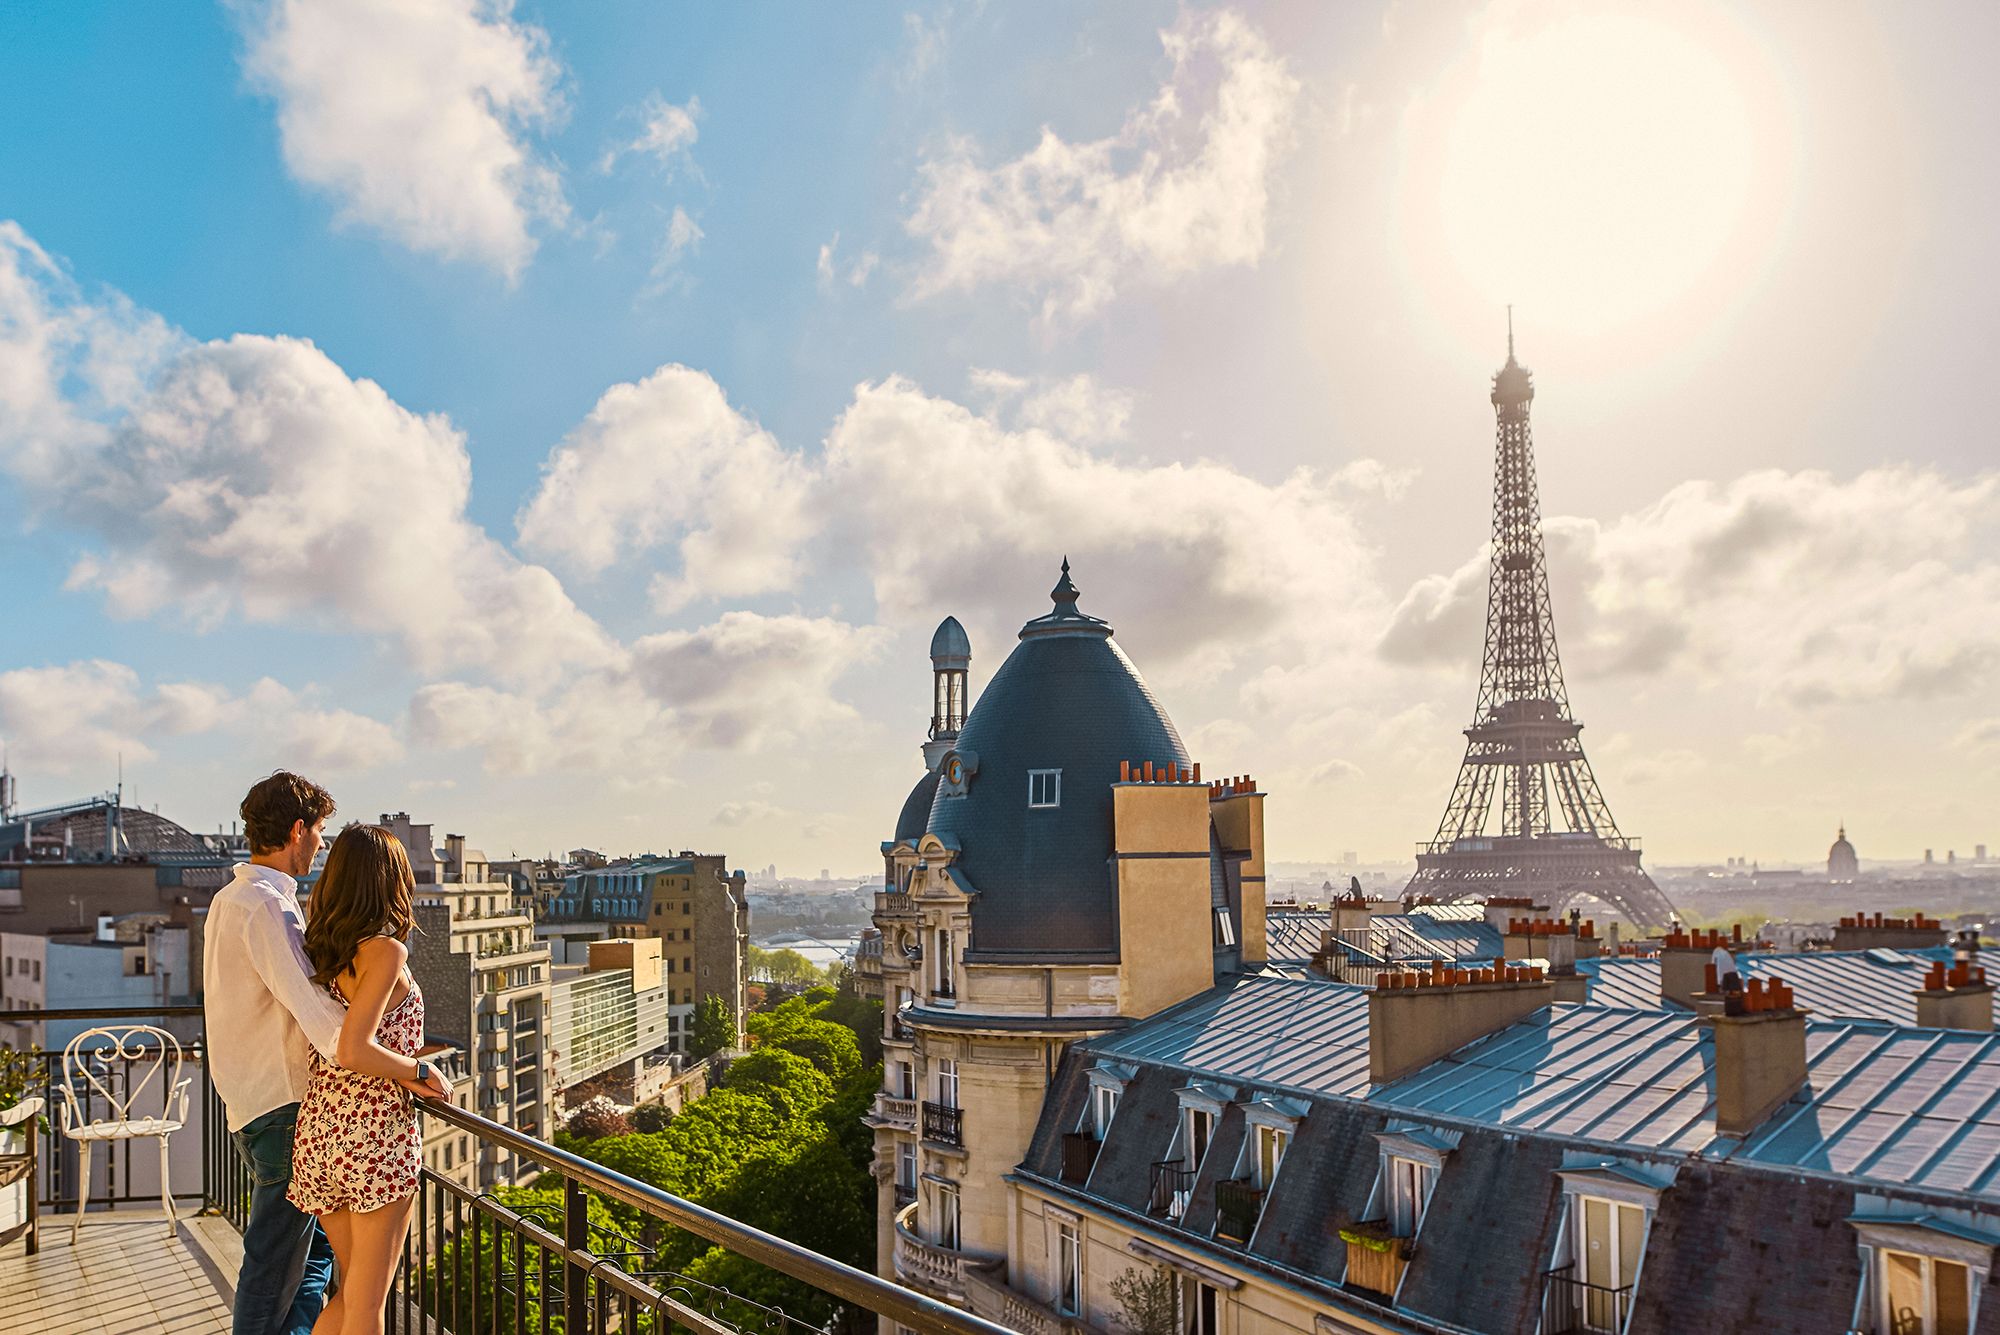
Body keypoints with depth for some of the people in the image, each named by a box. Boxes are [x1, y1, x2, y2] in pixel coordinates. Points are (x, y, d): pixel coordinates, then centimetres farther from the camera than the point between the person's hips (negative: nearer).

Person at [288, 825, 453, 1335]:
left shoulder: (322, 949, 9)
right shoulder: (386, 951, -13)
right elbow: (352, 1050, -21)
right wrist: (422, 1072, -8)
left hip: (319, 1128, 7)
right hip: (377, 1128, -7)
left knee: (355, 1290, 18)